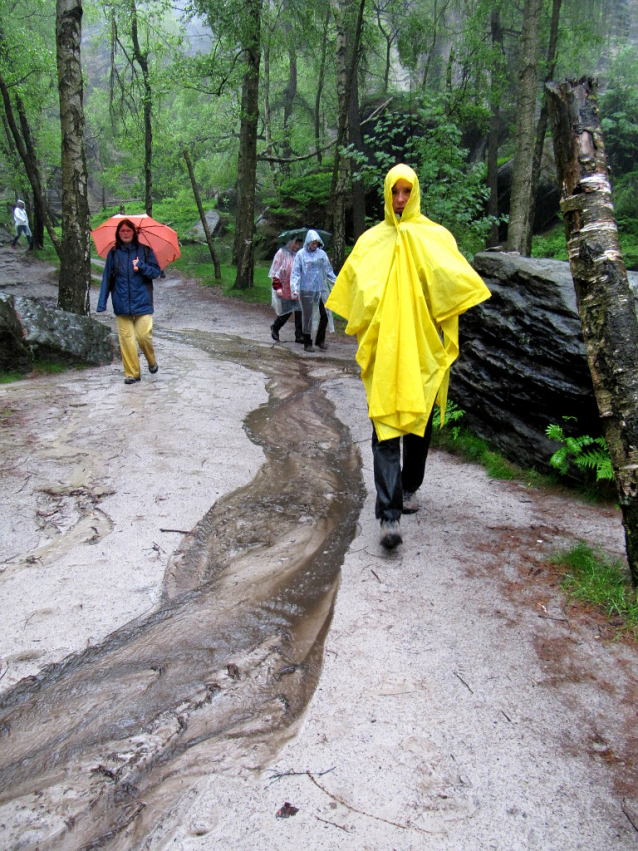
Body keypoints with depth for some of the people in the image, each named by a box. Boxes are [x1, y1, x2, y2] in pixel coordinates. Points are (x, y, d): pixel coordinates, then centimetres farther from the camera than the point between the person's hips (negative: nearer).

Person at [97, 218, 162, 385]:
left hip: (142, 301, -2)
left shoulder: (145, 251, 5)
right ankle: (132, 373, 8)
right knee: (126, 337, -1)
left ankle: (152, 361, 21)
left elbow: (156, 271, 4)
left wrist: (141, 267, -15)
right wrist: (102, 303, 3)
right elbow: (107, 278, 9)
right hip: (121, 303, 2)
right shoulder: (113, 254, 8)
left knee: (143, 335, -8)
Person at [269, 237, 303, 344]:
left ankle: (299, 335, 1)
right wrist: (277, 287, -12)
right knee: (286, 311, -1)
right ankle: (275, 328, 26)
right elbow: (276, 272, -4)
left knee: (299, 311, -5)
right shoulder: (282, 253, -1)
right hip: (284, 289, -4)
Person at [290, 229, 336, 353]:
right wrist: (295, 289, -12)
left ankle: (320, 340, 16)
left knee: (325, 315, -1)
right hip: (306, 290, -3)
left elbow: (329, 271, 15)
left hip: (321, 289, 3)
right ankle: (307, 343, 13)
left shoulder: (322, 254, 8)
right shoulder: (301, 254, 0)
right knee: (307, 316, 3)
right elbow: (296, 273, -2)